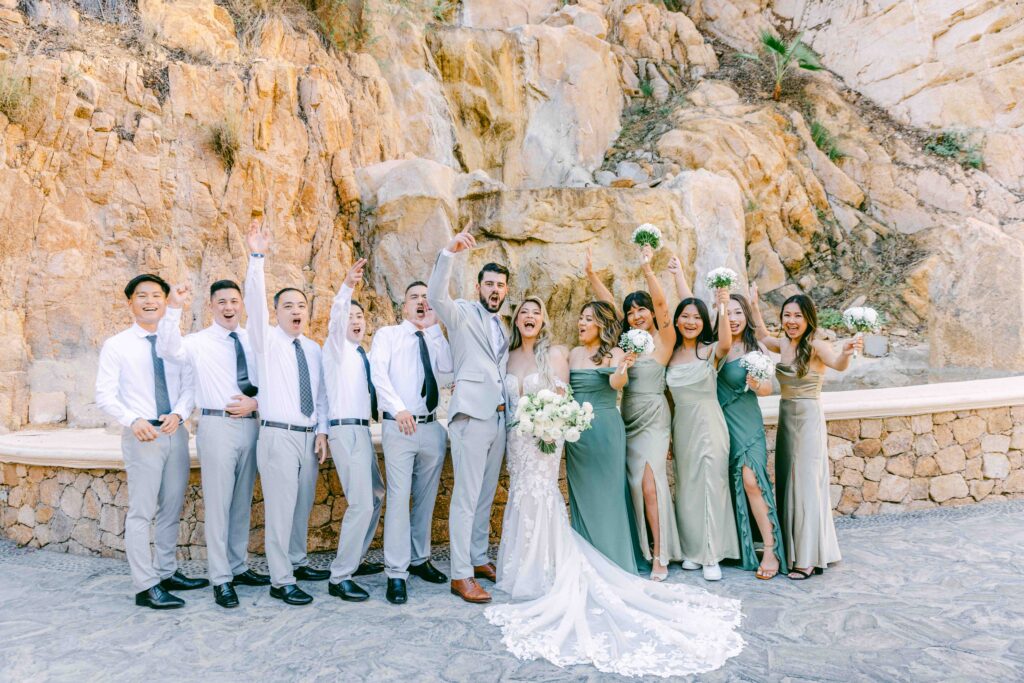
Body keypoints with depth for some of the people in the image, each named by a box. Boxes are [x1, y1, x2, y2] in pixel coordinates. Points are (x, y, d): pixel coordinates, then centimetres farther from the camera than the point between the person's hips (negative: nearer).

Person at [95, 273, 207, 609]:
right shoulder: (116, 346, 0)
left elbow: (189, 386, 6)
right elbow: (105, 395, -4)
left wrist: (179, 413, -13)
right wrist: (133, 420, -18)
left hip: (176, 432, 4)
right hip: (141, 435, -4)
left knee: (172, 509, 13)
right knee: (141, 512, -3)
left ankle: (167, 572, 27)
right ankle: (145, 586, 6)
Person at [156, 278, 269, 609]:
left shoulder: (253, 341, 9)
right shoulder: (199, 342, -2)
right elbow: (167, 350, -22)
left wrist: (255, 402, -8)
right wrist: (174, 308, -31)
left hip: (250, 423, 4)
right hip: (217, 424, -4)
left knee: (243, 501, 14)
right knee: (218, 503, -1)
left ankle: (239, 567, 28)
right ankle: (221, 579, 9)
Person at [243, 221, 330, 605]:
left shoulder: (314, 349, 12)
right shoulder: (267, 340, -2)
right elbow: (254, 301, -18)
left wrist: (322, 432, 5)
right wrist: (257, 257, -30)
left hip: (310, 436, 5)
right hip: (278, 435, -5)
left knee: (303, 505, 15)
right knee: (280, 508, -4)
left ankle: (297, 562, 31)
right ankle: (281, 582, 4)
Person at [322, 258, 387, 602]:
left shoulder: (360, 354, 18)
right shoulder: (337, 347, -4)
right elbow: (335, 318, -23)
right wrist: (347, 286, -42)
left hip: (362, 429, 9)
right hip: (346, 430, -9)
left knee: (375, 495, 19)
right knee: (361, 503, -16)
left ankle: (355, 560, 32)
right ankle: (339, 578, -8)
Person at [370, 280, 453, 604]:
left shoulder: (435, 339, 16)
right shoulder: (387, 334, 6)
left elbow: (447, 368, -3)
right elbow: (378, 373, -8)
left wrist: (434, 327, -5)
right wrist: (398, 409, -20)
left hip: (432, 428, 5)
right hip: (399, 427, -4)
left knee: (426, 498, 11)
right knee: (399, 498, -8)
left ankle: (420, 560, 24)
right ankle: (396, 574, -3)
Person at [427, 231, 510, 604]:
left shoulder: (503, 328, 21)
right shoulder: (462, 313, 0)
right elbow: (435, 296, -21)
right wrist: (448, 253, -33)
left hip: (499, 417, 7)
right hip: (471, 415, -7)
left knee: (486, 495, 14)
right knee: (466, 497, -7)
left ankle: (479, 559, 26)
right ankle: (461, 575, -2)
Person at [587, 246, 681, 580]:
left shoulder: (663, 339, -4)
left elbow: (661, 304, -18)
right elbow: (609, 304, 10)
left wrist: (647, 268, -28)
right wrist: (591, 274, 3)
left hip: (653, 417, -6)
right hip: (629, 418, 6)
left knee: (650, 483, -11)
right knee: (635, 483, 7)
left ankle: (660, 556, -2)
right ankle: (644, 547, 19)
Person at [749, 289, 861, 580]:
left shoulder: (816, 346, -14)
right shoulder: (784, 345, 6)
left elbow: (838, 364, -34)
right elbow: (763, 337, 28)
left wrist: (846, 352, -56)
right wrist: (753, 305, 24)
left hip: (809, 418, -7)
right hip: (786, 417, 7)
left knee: (806, 483, -4)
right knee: (787, 483, 12)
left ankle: (810, 559, 3)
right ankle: (794, 551, 24)